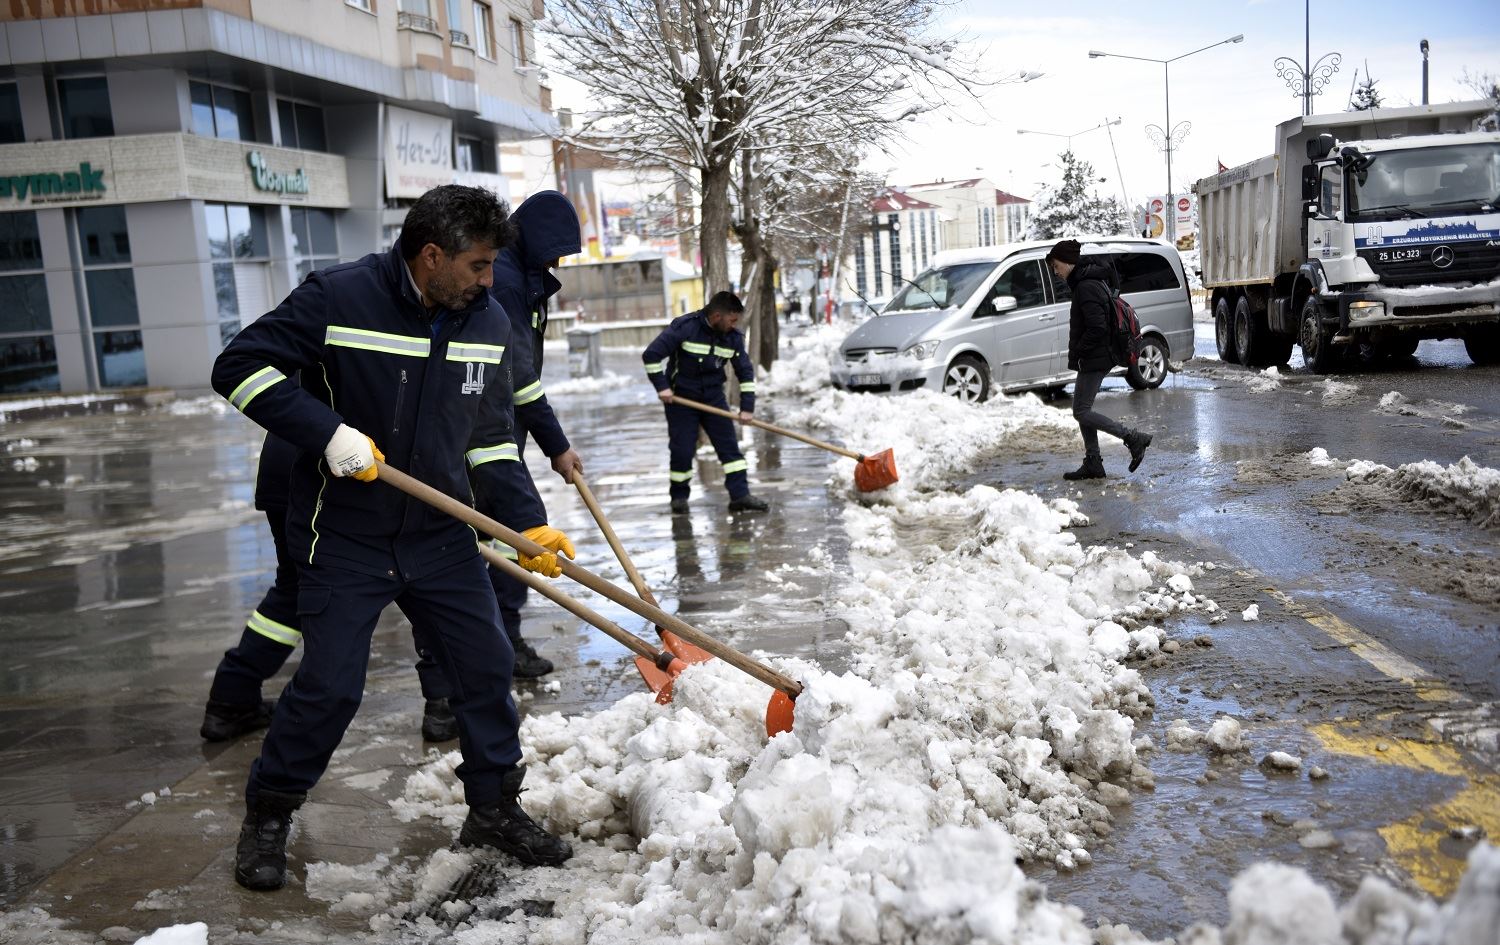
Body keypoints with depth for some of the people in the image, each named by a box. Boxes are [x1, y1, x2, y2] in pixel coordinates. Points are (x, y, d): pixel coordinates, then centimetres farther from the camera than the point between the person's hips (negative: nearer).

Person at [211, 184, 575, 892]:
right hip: (343, 538, -5)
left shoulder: (488, 324, 2)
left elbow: (491, 440, 8)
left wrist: (526, 524, -1)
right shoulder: (338, 297, -15)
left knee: (486, 666, 6)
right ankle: (266, 819, 23)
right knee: (329, 688, -2)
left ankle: (494, 809, 25)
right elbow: (240, 366, -14)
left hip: (442, 535, 5)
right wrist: (327, 432, -25)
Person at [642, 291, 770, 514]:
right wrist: (661, 386, -18)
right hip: (681, 396, -4)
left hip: (714, 397, 4)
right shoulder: (684, 327, -20)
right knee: (682, 450, -2)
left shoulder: (733, 337, -5)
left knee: (729, 445, -3)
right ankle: (679, 497, 17)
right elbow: (651, 355, -18)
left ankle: (740, 495, -1)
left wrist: (747, 405, -2)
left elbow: (746, 371, 4)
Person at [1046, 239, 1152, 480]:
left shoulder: (1087, 287, -19)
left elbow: (1097, 328, -26)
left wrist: (1075, 353, -15)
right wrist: (1077, 354, 15)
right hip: (1097, 358, 10)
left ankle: (1134, 438, -3)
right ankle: (1093, 463, 16)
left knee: (1081, 411, -5)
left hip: (1094, 360, -10)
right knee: (1082, 409, 13)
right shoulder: (1093, 280, 14)